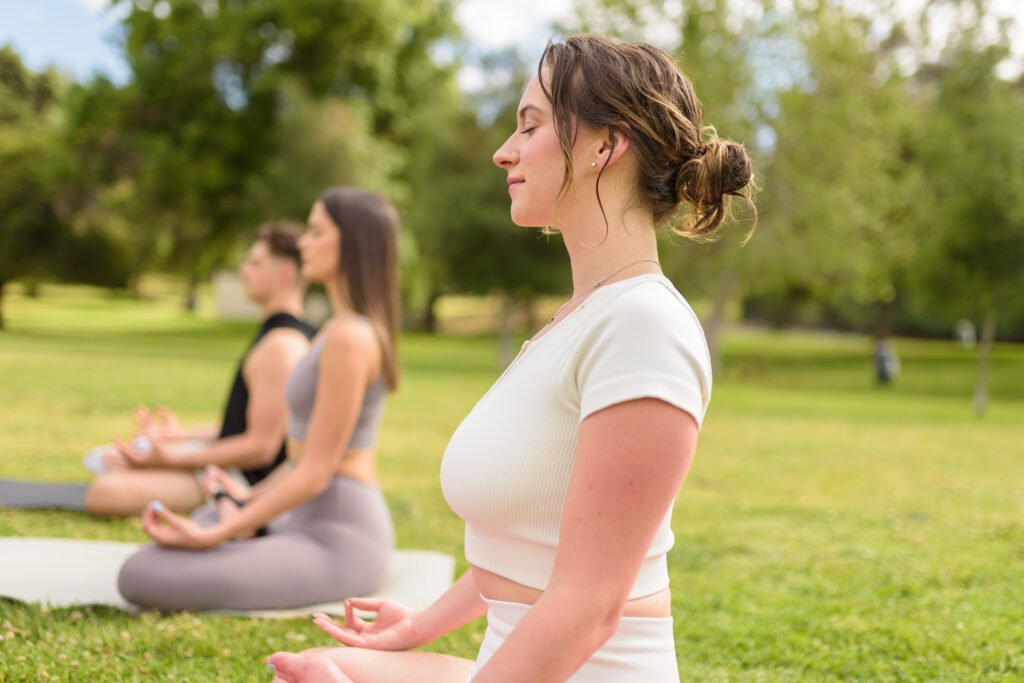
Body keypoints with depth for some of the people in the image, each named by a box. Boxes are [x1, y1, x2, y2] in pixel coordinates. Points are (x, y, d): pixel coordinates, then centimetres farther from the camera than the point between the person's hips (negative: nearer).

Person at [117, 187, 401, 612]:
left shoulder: (349, 337, -20)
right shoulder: (346, 329, 11)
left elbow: (315, 473, -21)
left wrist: (214, 535, -19)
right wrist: (251, 499, 24)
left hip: (335, 545, -10)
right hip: (317, 526, 10)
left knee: (141, 577, -19)